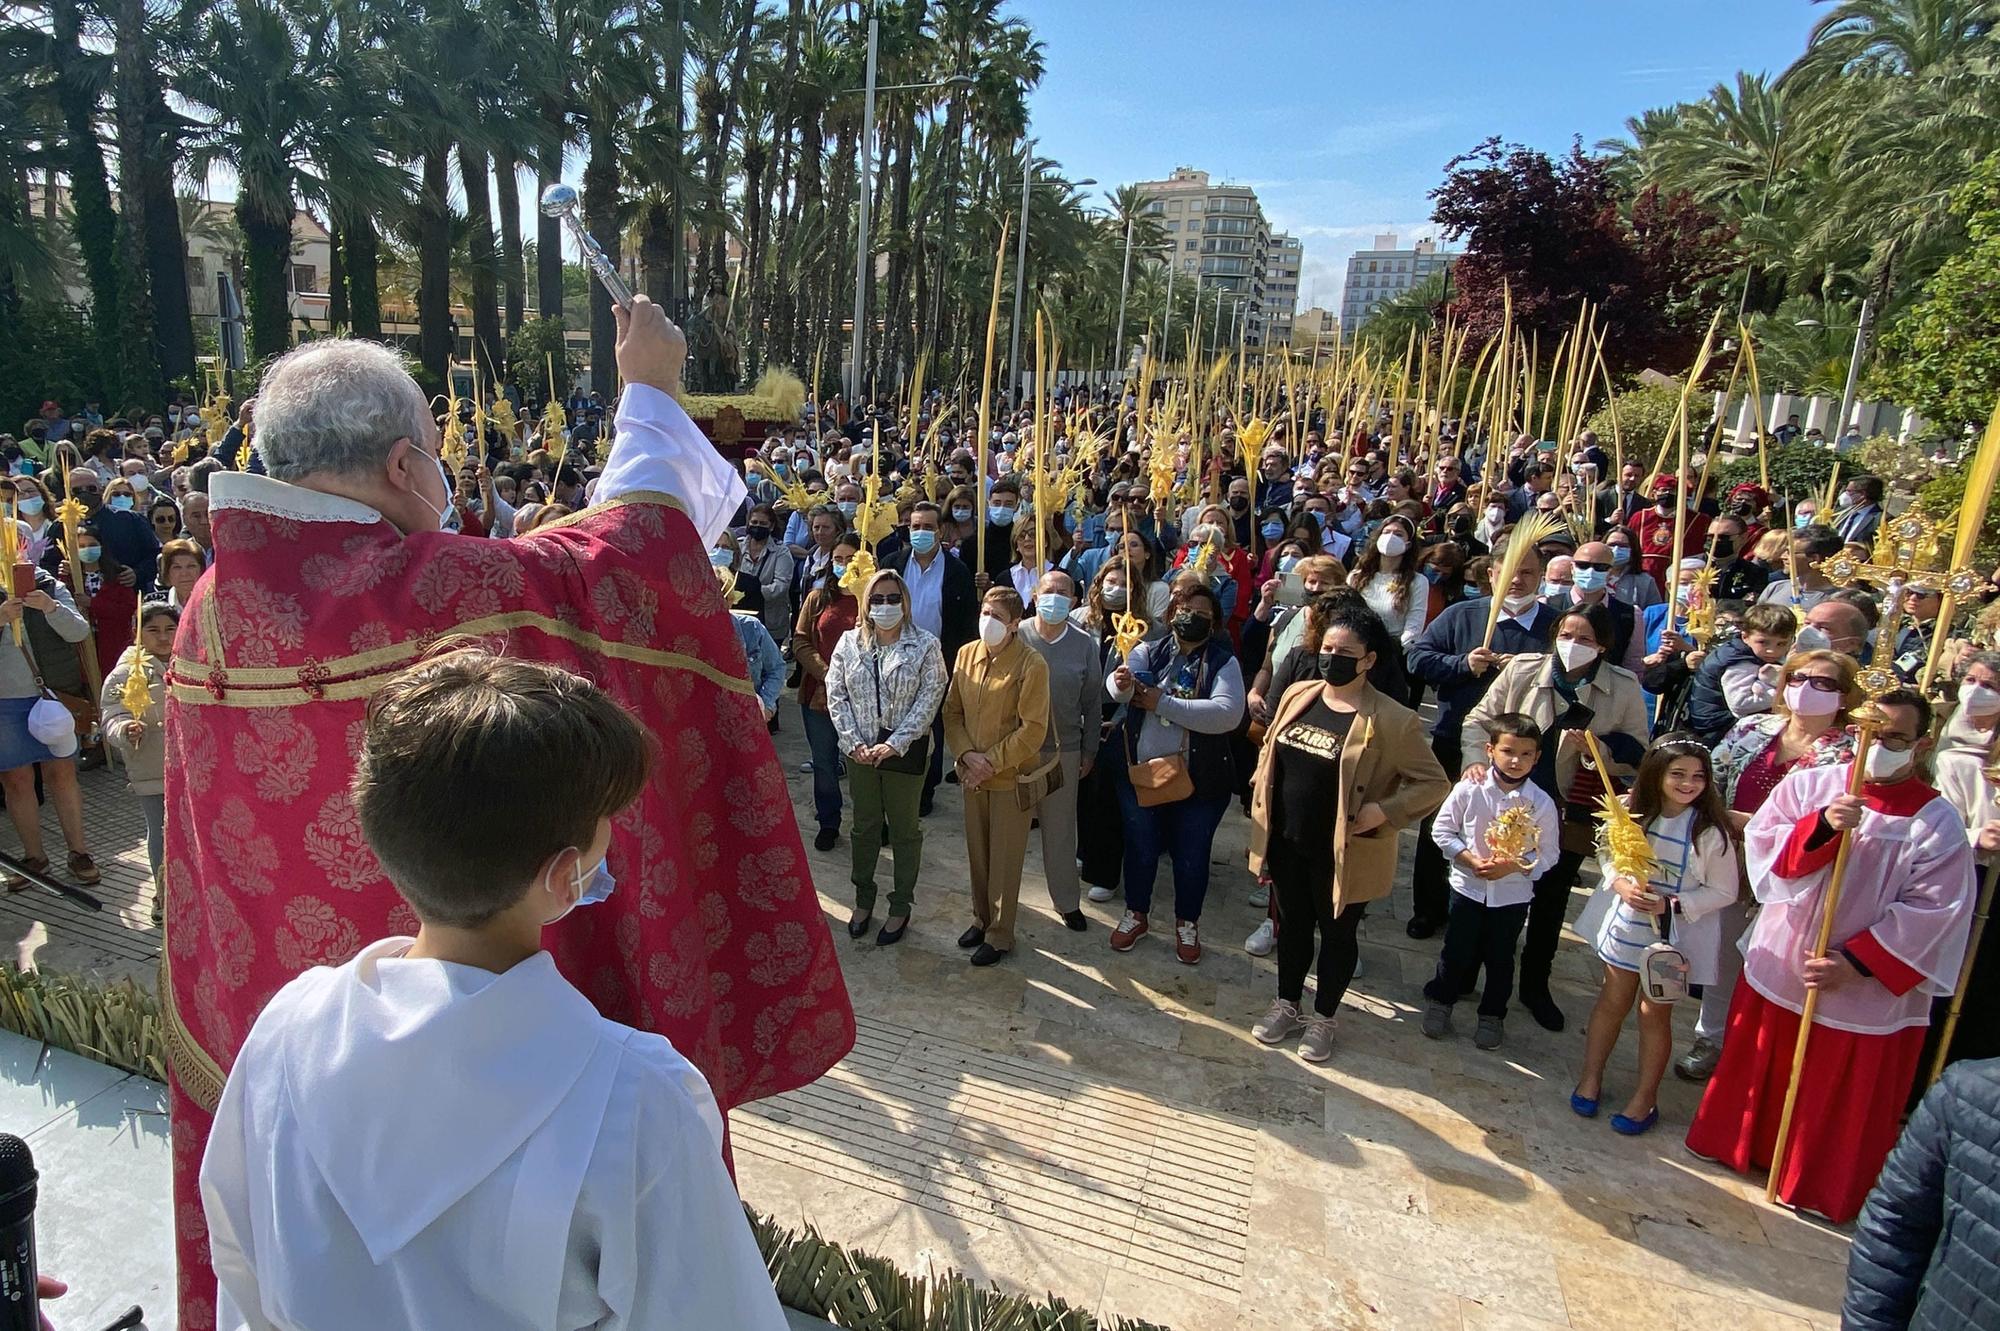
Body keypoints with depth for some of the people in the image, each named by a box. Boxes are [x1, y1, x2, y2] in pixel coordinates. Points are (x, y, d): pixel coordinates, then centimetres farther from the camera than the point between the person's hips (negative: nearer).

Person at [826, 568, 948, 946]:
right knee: (864, 826, 17)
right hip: (860, 751, 3)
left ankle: (900, 907, 26)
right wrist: (854, 743, -11)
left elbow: (928, 700, -13)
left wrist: (894, 744, -18)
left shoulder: (924, 645, -8)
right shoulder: (849, 642, 1)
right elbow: (836, 695, -1)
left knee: (905, 829, 11)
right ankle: (863, 899, 35)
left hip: (906, 752, -3)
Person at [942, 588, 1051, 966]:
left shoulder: (1031, 664, -16)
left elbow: (1033, 730, -16)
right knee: (977, 853, 18)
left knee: (1005, 859, 7)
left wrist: (991, 762, -16)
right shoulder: (966, 654, 1)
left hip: (1011, 776, -5)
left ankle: (999, 934, 22)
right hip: (972, 775, 5)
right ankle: (981, 918, 37)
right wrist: (966, 755, -10)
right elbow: (952, 711, 5)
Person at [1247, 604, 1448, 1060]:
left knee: (1337, 933, 15)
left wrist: (1383, 811, -22)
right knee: (1291, 925, 20)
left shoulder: (1392, 721, -16)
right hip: (1286, 842, 5)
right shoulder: (1297, 694, 0)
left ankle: (1323, 1019, 34)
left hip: (1342, 853, -4)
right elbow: (1270, 749, 14)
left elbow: (1432, 783, -12)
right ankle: (1287, 1006, 40)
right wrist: (1262, 794, 5)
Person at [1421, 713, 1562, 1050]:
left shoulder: (1541, 803, -11)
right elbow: (1442, 829, -6)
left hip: (1513, 893, 1)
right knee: (1457, 950, 10)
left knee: (1500, 958, 14)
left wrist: (1515, 865, -20)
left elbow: (1548, 853, -4)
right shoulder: (1469, 789, -13)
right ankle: (1439, 1001, 32)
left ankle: (1492, 1016, 34)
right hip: (1468, 886, 0)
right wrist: (1471, 859, -16)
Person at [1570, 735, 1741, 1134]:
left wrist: (1671, 904, -22)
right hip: (1627, 922, 3)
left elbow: (1724, 892, -12)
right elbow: (1607, 853, 5)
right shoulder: (1634, 812, -7)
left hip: (1674, 935, -3)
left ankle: (1645, 1098, 25)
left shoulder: (1710, 831, -18)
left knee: (1654, 1013, 8)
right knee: (1612, 1001, 15)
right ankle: (1590, 1078, 30)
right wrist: (1620, 884, -15)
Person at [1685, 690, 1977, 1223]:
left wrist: (1855, 963, -19)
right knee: (1759, 1072, 19)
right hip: (1778, 966, 2)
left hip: (1867, 992, -2)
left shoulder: (1938, 824, -9)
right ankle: (1740, 1146, 40)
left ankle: (1821, 1188, 31)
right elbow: (1760, 845, -9)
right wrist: (1820, 826, -26)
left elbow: (1932, 912, -13)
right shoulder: (1808, 785, -3)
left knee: (1844, 1100, 12)